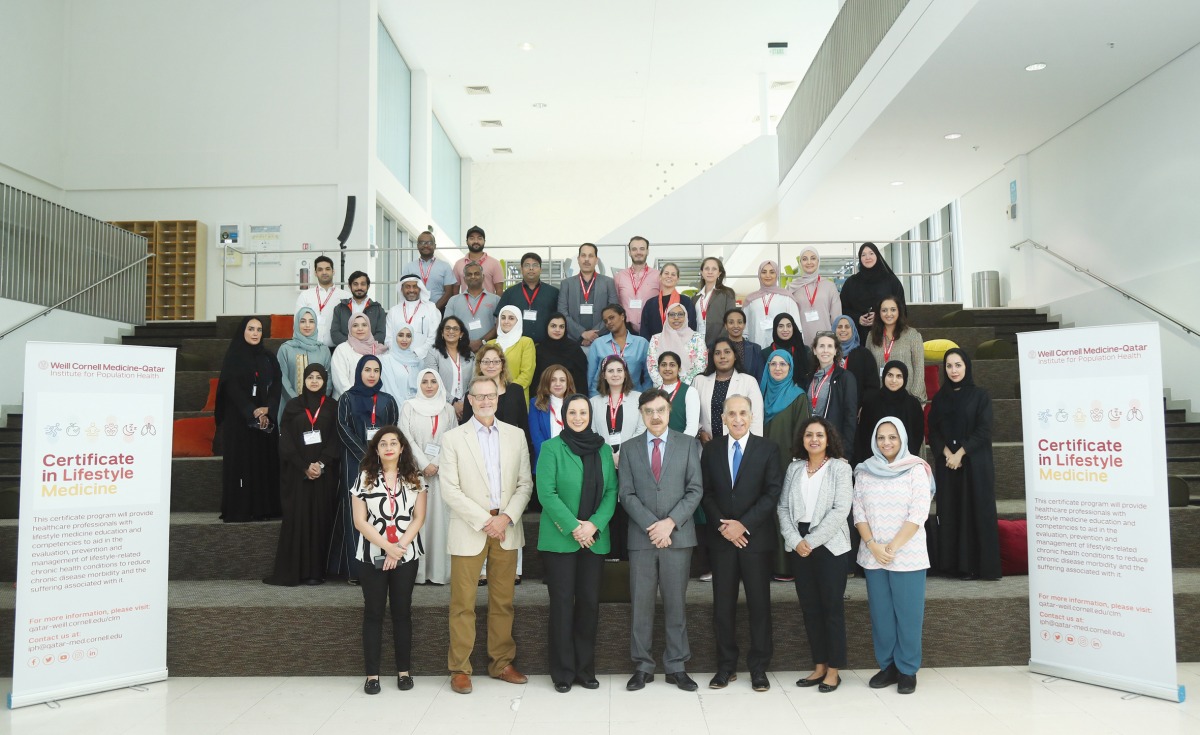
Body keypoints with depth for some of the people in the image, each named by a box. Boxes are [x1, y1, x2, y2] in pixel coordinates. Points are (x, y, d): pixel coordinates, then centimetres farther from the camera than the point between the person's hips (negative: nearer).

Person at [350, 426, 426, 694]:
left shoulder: (414, 479, 3)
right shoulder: (364, 478, 0)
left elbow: (419, 518, -1)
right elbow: (360, 522, -5)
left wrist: (400, 547, -14)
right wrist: (387, 546, -14)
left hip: (406, 556, 1)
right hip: (372, 556, 0)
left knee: (402, 612, 6)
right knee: (373, 613, 5)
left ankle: (404, 670, 15)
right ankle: (372, 673, 11)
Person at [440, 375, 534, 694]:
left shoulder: (516, 435, 9)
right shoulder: (453, 438, 0)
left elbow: (525, 484, 6)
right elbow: (450, 490, -6)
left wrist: (507, 518, -8)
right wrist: (484, 521, -12)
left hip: (507, 528, 3)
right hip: (469, 530, -3)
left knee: (503, 602, 9)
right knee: (463, 604, 1)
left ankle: (501, 663, 21)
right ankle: (459, 668, 12)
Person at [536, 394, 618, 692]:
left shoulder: (603, 450, 9)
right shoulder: (551, 448, -2)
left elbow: (611, 492, 4)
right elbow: (546, 493, -9)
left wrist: (594, 525, -10)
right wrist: (574, 527, -15)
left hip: (595, 540, 3)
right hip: (560, 539, -3)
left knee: (590, 602, 6)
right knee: (562, 603, 1)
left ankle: (585, 669, 18)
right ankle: (563, 672, 12)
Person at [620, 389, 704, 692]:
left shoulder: (688, 444, 6)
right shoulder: (629, 448, 8)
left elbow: (695, 490, -1)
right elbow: (626, 494, 2)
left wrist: (670, 522, -12)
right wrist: (651, 525, -11)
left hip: (678, 536, -1)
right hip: (641, 537, 1)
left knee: (676, 604, 5)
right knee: (641, 604, 3)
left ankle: (676, 667, 15)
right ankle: (642, 666, 14)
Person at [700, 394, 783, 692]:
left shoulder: (768, 449, 0)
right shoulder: (711, 449, 7)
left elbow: (773, 493, -7)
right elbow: (706, 493, 5)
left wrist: (743, 524, -13)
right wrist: (721, 525, -9)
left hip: (757, 538, -2)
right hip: (721, 538, 2)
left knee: (759, 604, 4)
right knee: (723, 605, 6)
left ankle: (759, 667, 16)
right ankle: (726, 666, 18)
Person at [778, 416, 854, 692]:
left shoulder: (840, 467, -3)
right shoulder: (794, 468, 9)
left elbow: (841, 510, -12)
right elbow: (783, 507, 5)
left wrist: (812, 541, -14)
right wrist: (795, 540, -9)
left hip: (829, 545, -4)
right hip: (798, 546, 4)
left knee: (832, 607, 3)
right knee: (809, 607, 9)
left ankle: (834, 670, 13)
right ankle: (819, 666, 19)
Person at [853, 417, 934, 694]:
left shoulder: (916, 470, -3)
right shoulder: (864, 471, 6)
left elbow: (918, 515, -10)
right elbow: (858, 513, 4)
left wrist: (893, 547, -14)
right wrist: (873, 546, -9)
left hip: (908, 555, -3)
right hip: (872, 555, 3)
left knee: (908, 614, 1)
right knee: (880, 614, 7)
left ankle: (907, 670, 14)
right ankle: (887, 666, 19)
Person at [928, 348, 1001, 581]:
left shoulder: (980, 395, 0)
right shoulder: (940, 398, 10)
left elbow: (984, 430, -8)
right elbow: (933, 431, 5)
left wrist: (960, 453, -14)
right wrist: (946, 453, -11)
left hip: (975, 463, -3)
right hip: (946, 464, 3)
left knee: (977, 512, -3)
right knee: (950, 513, 3)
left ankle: (980, 565, 3)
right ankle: (954, 564, 9)